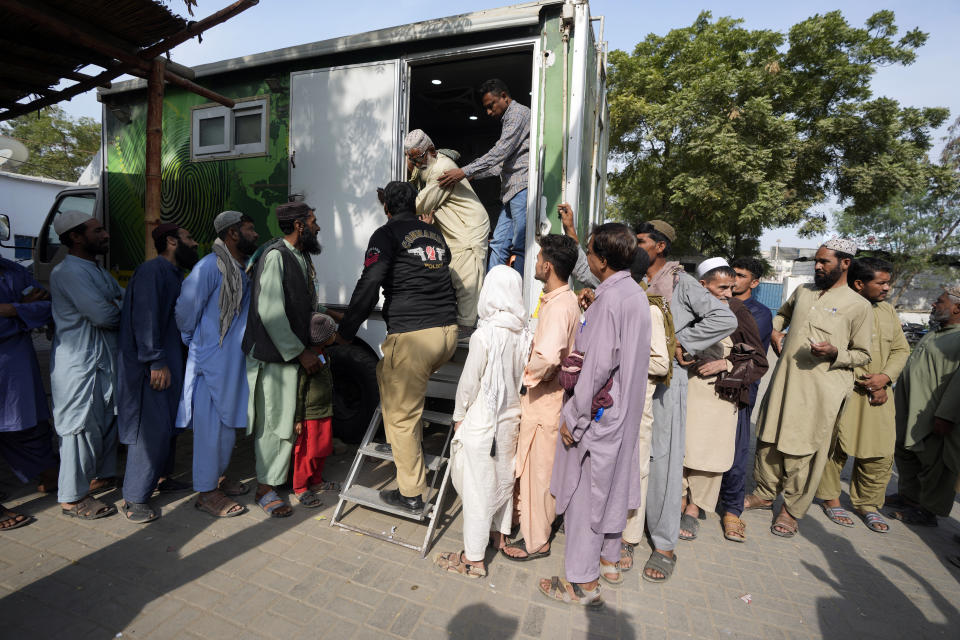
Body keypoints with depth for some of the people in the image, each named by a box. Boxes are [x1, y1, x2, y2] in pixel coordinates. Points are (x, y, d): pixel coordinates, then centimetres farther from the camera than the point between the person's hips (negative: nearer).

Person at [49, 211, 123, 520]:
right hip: (79, 363, -10)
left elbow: (124, 298, 11)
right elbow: (103, 315, -24)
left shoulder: (97, 270, 15)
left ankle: (102, 475, 34)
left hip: (104, 358, 10)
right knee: (81, 426, -1)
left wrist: (114, 308, -10)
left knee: (105, 420, 18)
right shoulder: (68, 272, -18)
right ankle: (73, 498, 12)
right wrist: (121, 311, -5)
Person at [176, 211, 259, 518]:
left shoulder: (243, 270, 12)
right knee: (211, 426, 0)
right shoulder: (210, 266, -15)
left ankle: (218, 478, 34)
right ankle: (206, 492, 14)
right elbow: (185, 311, -13)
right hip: (212, 362, -9)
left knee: (228, 423, 18)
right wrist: (195, 343, 0)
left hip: (235, 362, 9)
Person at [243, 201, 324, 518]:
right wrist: (301, 352, -17)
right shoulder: (275, 256, -14)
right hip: (274, 355, -8)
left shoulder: (303, 257, 14)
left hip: (297, 352, 8)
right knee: (275, 422, 0)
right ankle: (265, 490, 15)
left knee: (293, 418, 14)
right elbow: (270, 313, -20)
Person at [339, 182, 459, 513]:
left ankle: (411, 495, 17)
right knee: (387, 372, 30)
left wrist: (345, 332, -5)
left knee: (402, 415, 6)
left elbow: (369, 284, -11)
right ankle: (397, 440, 34)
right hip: (448, 331, 7)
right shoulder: (435, 235, 20)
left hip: (413, 336, -7)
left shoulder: (387, 234, 1)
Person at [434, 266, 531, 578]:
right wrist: (513, 406, 16)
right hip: (511, 418, 7)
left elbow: (469, 383, -16)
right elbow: (523, 377, 3)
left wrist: (459, 415, -2)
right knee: (504, 477, 22)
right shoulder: (523, 334, -4)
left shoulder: (484, 335, -21)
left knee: (478, 486, 5)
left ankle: (473, 558, 18)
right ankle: (499, 533, 42)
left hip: (483, 422, -6)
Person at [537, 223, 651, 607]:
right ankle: (609, 560, 38)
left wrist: (572, 415, -18)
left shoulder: (610, 299, -21)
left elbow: (600, 365, -25)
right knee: (613, 485, 20)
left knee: (584, 491, 3)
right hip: (624, 409, 9)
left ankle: (583, 582, 18)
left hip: (599, 410, -9)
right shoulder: (638, 294, 7)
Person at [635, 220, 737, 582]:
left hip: (665, 379, -5)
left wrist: (682, 342, -10)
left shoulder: (680, 283, -2)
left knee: (663, 458, 2)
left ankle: (664, 545, 15)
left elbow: (725, 319, -11)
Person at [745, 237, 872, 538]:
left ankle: (792, 510, 18)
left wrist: (835, 353, -17)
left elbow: (863, 354, 2)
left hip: (820, 388, -5)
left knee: (803, 450, 1)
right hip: (783, 379, 5)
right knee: (768, 437, 11)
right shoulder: (802, 291, 13)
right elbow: (781, 314, 32)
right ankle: (766, 493, 29)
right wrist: (775, 333, 12)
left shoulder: (858, 306, -1)